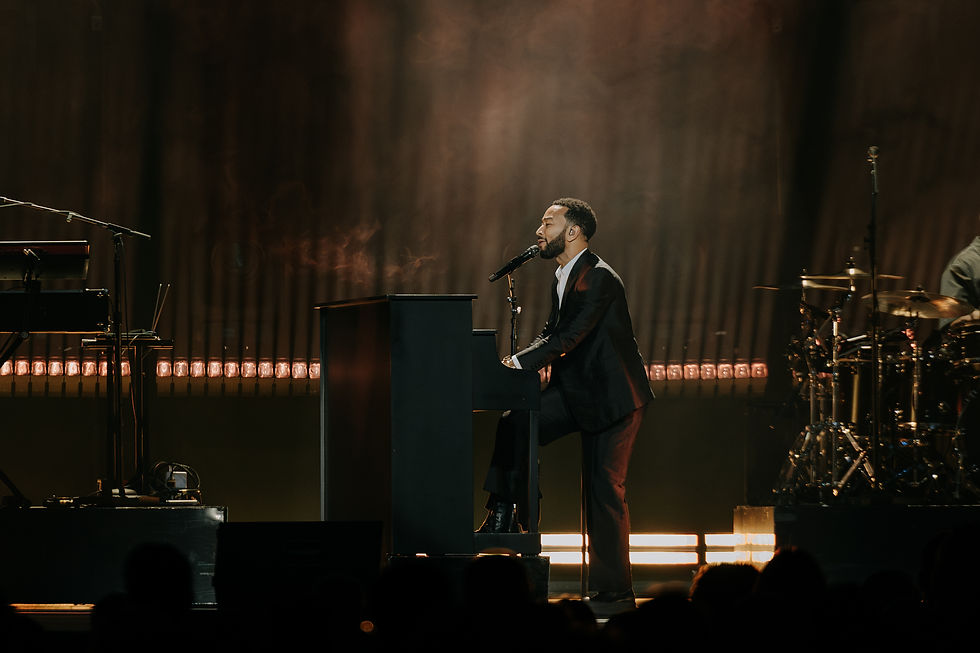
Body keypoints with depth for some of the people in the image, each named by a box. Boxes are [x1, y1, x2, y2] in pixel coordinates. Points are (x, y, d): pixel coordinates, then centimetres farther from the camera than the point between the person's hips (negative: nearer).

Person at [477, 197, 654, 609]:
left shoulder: (599, 278, -19)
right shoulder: (563, 278, 11)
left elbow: (572, 335, -26)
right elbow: (552, 332, 13)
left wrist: (522, 361, -27)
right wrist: (521, 361, -6)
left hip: (613, 397, -9)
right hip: (576, 393, 9)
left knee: (605, 490, -6)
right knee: (514, 424, -11)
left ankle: (614, 590, 0)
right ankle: (505, 515, -8)